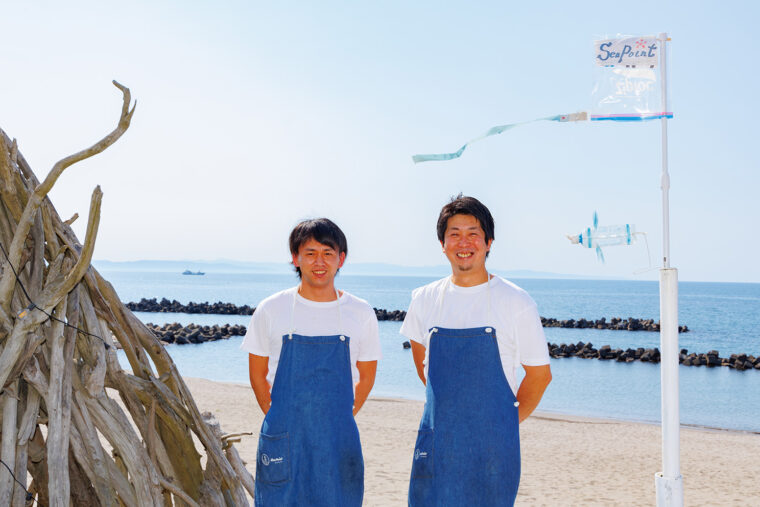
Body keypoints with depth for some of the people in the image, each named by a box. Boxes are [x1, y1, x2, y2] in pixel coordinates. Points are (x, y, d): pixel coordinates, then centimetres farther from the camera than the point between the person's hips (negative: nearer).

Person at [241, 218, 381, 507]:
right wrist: (279, 421, 5)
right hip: (283, 441, 0)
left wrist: (340, 420, 7)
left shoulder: (361, 314, 1)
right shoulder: (271, 310, 0)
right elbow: (257, 374, 9)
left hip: (339, 442, 1)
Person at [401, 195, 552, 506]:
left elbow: (540, 374, 3)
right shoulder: (425, 300, 4)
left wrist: (508, 422, 6)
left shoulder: (516, 302, -6)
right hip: (437, 442, 3)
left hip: (492, 445, -2)